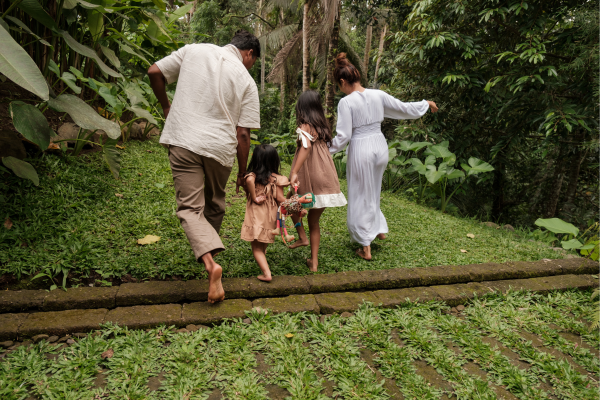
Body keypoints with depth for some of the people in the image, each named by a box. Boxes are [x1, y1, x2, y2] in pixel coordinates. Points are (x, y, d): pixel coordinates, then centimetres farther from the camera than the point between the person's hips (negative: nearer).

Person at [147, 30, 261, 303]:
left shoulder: (195, 50, 8)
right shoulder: (247, 81, 3)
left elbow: (154, 72, 6)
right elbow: (242, 134, -2)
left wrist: (166, 107, 21)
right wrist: (243, 172, 7)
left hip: (183, 140, 0)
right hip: (221, 148, 1)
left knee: (190, 208, -1)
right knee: (215, 206, 22)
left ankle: (209, 261, -20)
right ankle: (209, 249, 35)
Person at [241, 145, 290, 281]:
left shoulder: (252, 176, -6)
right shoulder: (276, 178, -3)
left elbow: (249, 180, -31)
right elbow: (280, 199, -7)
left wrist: (253, 197, -21)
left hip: (256, 217, -2)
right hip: (271, 216, 3)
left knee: (257, 248, 2)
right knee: (264, 245, 25)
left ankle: (266, 273, -8)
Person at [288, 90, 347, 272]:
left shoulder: (305, 127, -9)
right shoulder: (323, 126, 11)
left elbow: (306, 146, -27)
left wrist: (294, 172, -36)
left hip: (309, 180, -6)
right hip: (326, 179, 6)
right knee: (314, 220, 17)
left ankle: (302, 237, 14)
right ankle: (314, 261, 19)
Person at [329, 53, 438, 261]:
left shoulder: (346, 102, -15)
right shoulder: (378, 95, 0)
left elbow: (343, 136, -16)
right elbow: (405, 109, 10)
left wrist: (327, 149, -2)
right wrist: (426, 103, 27)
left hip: (360, 149, -5)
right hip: (379, 145, 5)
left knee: (361, 196, 7)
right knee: (373, 191, 27)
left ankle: (366, 248, 15)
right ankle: (379, 228, 39)